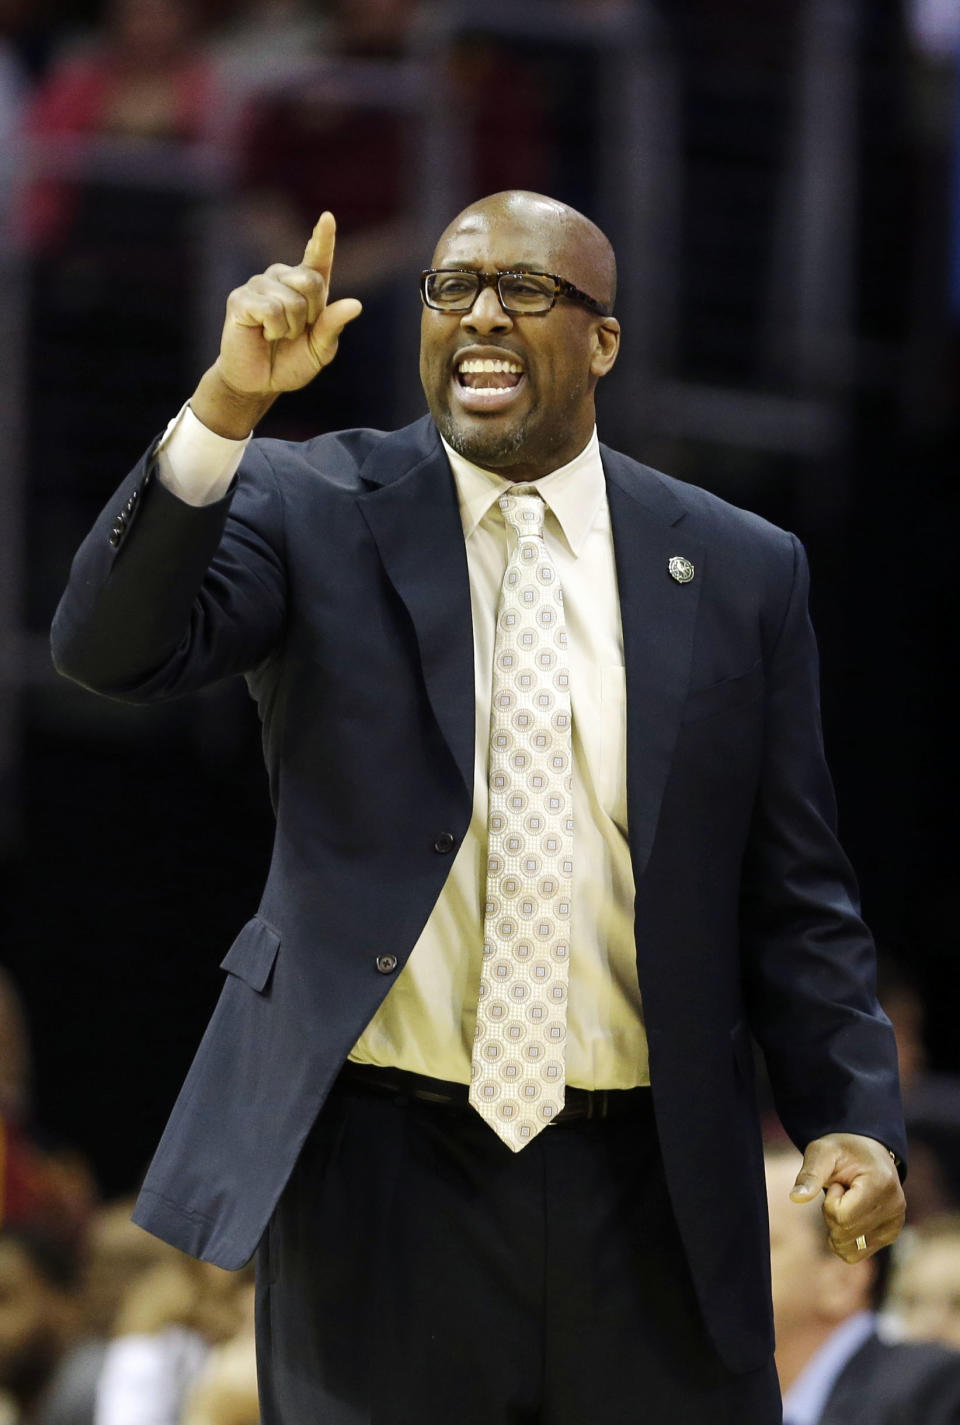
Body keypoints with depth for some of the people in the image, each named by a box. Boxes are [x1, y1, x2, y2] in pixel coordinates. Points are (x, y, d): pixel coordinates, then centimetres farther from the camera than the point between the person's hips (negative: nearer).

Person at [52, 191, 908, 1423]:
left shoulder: (739, 572, 6)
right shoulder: (311, 512, 2)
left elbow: (792, 896, 7)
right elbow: (114, 649, -15)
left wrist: (853, 1120, -7)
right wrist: (228, 403, -27)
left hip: (652, 1191, 1)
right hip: (379, 1184, -1)